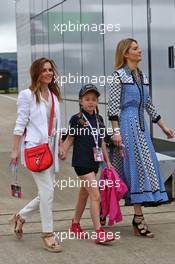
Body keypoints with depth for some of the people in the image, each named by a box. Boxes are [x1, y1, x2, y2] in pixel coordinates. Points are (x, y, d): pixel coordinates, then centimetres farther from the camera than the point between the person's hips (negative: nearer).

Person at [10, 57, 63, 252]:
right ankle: (48, 235, 1)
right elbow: (20, 125, -5)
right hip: (35, 148, -7)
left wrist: (60, 145, 15)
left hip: (50, 148, 7)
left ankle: (21, 217, 31)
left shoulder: (53, 95, 14)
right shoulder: (27, 95, -5)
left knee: (46, 193, 9)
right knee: (47, 192, -10)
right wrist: (15, 150, -6)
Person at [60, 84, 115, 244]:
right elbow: (70, 139, -3)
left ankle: (75, 224, 34)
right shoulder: (76, 119, -6)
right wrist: (63, 152, -18)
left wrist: (107, 160, 18)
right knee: (96, 195, -14)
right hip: (82, 162, -7)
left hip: (95, 161, 7)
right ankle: (99, 232, -13)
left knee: (84, 195, 18)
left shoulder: (99, 119, 10)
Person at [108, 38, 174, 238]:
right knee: (137, 167, -10)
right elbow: (113, 106, -12)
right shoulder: (118, 75, -7)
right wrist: (116, 131, -19)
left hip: (141, 126, 8)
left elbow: (148, 105, 21)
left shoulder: (142, 76, 15)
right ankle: (138, 218, -7)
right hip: (126, 125, -8)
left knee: (145, 167, 6)